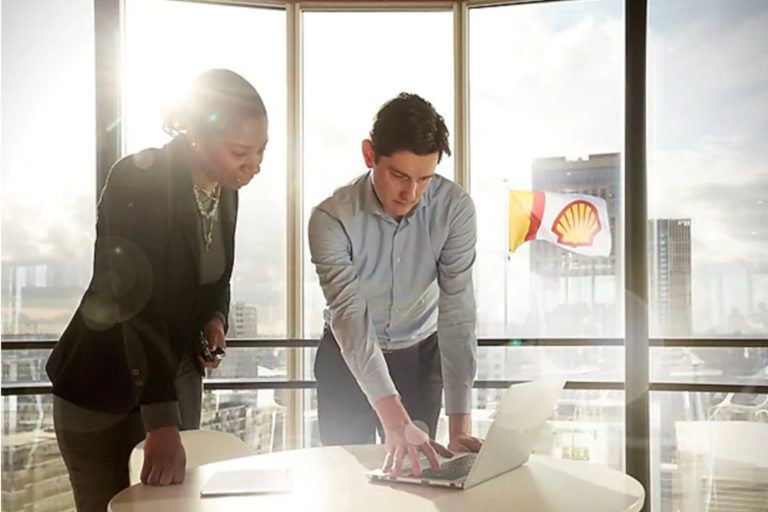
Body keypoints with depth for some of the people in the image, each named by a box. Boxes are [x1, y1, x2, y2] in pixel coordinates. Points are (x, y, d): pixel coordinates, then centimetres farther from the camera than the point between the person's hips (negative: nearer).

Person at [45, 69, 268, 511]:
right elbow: (135, 303, -31)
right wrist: (161, 425, -36)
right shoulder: (138, 181, -24)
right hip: (103, 389, -7)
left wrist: (216, 319, -8)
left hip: (178, 378, 7)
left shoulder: (226, 188, -1)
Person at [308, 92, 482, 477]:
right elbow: (350, 318, -33)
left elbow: (457, 312, -24)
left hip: (421, 354, 1)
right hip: (347, 359, -1)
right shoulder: (331, 220, -27)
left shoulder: (455, 208, -22)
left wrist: (459, 426, -30)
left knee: (416, 470, 6)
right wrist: (395, 421, -44)